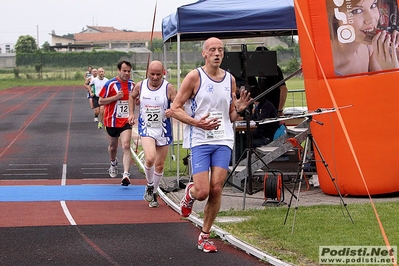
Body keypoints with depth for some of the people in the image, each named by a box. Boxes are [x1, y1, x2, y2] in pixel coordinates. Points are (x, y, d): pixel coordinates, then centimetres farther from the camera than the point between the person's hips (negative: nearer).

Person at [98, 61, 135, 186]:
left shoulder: (132, 84, 5)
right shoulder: (110, 84, -8)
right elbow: (100, 101, -7)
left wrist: (136, 100, 1)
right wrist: (116, 97, -19)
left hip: (126, 121, 1)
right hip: (112, 120, -1)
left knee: (126, 146, -16)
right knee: (113, 146, 16)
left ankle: (126, 175, -24)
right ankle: (113, 163, 50)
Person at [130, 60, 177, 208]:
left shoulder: (168, 88, -11)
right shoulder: (140, 86, -3)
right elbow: (132, 96, 20)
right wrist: (131, 113, 13)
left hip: (163, 130, 0)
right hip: (146, 128, 0)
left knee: (159, 165, 9)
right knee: (150, 159, -24)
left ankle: (153, 193, 30)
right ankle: (149, 185, 4)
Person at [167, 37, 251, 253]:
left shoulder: (230, 79, 12)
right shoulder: (194, 77, -3)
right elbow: (175, 109, -4)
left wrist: (239, 109, -3)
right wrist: (197, 122, -18)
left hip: (223, 141, 4)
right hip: (200, 141, -4)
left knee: (216, 189, -3)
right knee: (202, 192, -11)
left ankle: (205, 236, 11)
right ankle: (190, 193, 27)